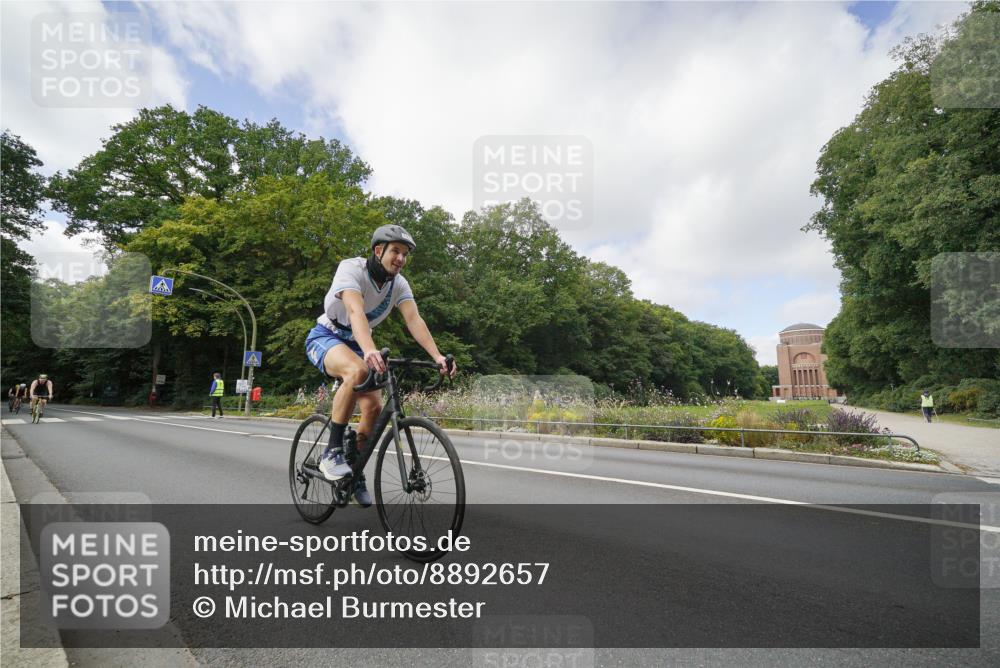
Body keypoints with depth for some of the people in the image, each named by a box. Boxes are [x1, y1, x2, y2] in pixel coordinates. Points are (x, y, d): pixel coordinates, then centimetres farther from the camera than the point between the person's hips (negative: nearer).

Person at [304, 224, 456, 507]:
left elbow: (414, 320, -22)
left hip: (355, 344, 6)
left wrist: (437, 356, -38)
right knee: (358, 371, -38)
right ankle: (332, 452, -25)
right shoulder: (351, 269, -25)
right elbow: (356, 311, -42)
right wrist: (370, 351, -60)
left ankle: (355, 472, 13)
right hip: (326, 337, -6)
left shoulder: (399, 284, -8)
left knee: (373, 407, -10)